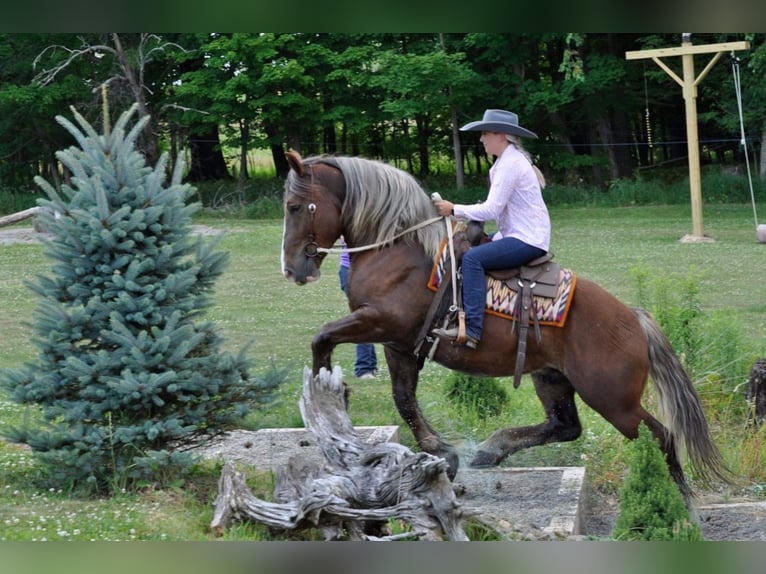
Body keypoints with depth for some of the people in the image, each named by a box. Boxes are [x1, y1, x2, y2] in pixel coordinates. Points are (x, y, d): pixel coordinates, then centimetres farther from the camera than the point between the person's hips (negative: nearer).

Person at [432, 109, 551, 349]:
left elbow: (491, 210, -21)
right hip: (518, 234, 11)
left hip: (528, 240, -11)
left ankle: (471, 330, -33)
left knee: (473, 257, -26)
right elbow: (496, 208, 18)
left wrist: (454, 210, -13)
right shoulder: (508, 161, 15)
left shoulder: (511, 164, -16)